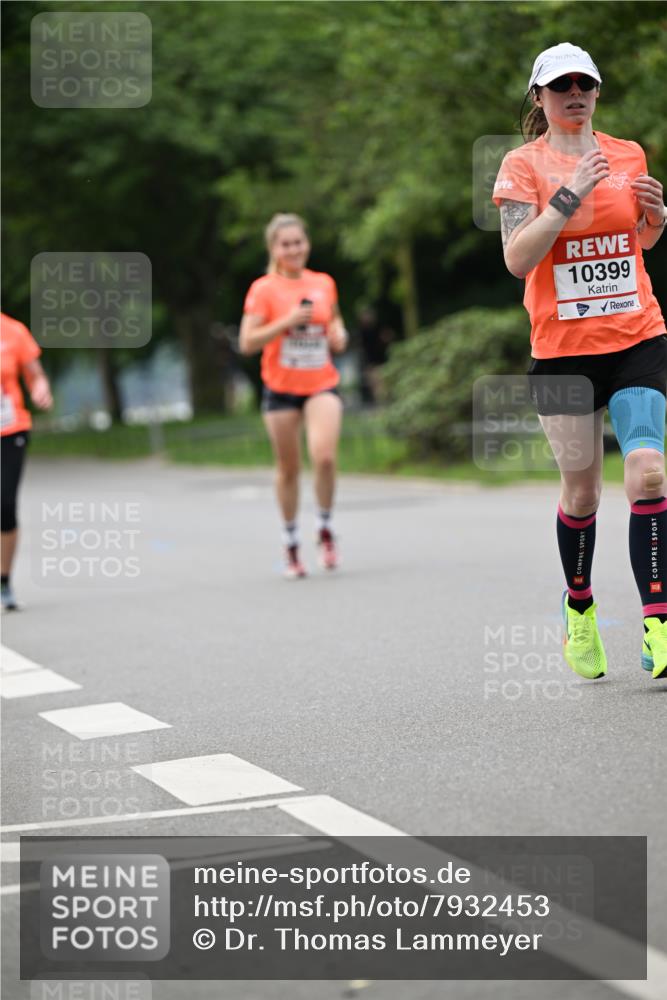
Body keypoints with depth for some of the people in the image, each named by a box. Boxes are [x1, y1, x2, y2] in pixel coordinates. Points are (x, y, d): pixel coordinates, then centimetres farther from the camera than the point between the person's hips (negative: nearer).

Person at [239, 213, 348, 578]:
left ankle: (325, 530, 3)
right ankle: (291, 544, 23)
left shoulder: (324, 284, 7)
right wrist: (287, 322, -19)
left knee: (325, 457, -20)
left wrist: (339, 335, 2)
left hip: (321, 386, 1)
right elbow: (247, 343, -10)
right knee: (288, 468, 6)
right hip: (281, 388, -1)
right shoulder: (264, 289, -4)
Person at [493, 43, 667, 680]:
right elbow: (517, 259, -13)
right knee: (581, 491, 7)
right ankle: (579, 606, 32)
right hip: (562, 350, -2)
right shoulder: (523, 164, -2)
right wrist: (570, 193, -20)